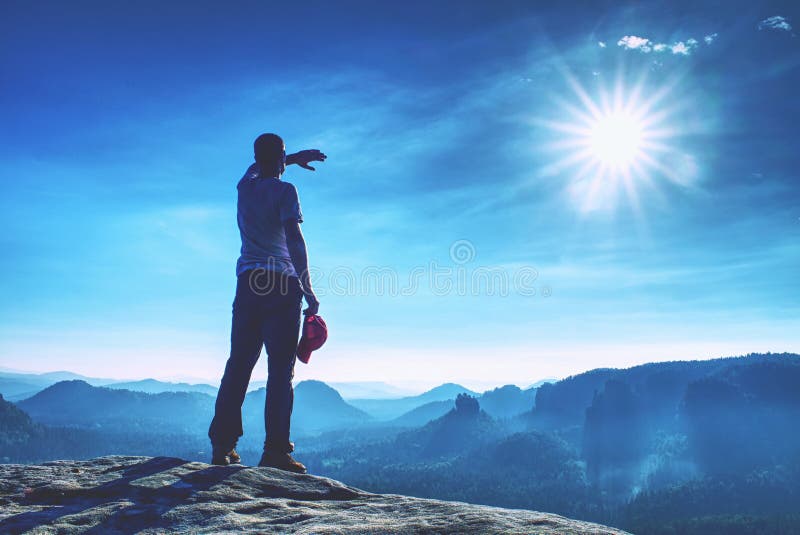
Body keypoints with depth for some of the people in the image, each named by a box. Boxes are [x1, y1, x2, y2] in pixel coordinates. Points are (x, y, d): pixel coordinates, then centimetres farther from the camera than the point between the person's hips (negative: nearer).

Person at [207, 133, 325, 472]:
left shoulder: (246, 185, 15)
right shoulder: (284, 190, -1)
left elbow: (259, 165, 41)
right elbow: (295, 241, -12)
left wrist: (293, 159, 49)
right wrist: (308, 290, -11)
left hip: (248, 284, 5)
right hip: (282, 285, -5)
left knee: (238, 366, 6)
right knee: (280, 370, -5)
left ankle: (222, 445, 5)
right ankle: (275, 450, -8)